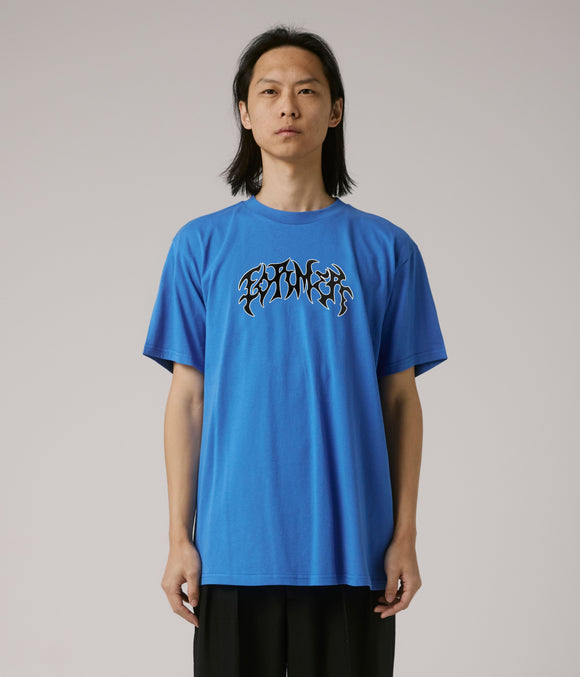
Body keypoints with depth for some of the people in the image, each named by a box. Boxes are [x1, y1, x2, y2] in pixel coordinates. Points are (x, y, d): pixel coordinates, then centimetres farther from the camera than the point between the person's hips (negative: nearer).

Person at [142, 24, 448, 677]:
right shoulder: (202, 245, 5)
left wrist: (405, 536, 1)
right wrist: (178, 537, 0)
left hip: (351, 550, 0)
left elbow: (400, 398, 6)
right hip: (233, 550, 0)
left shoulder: (386, 249, 5)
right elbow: (187, 397, 4)